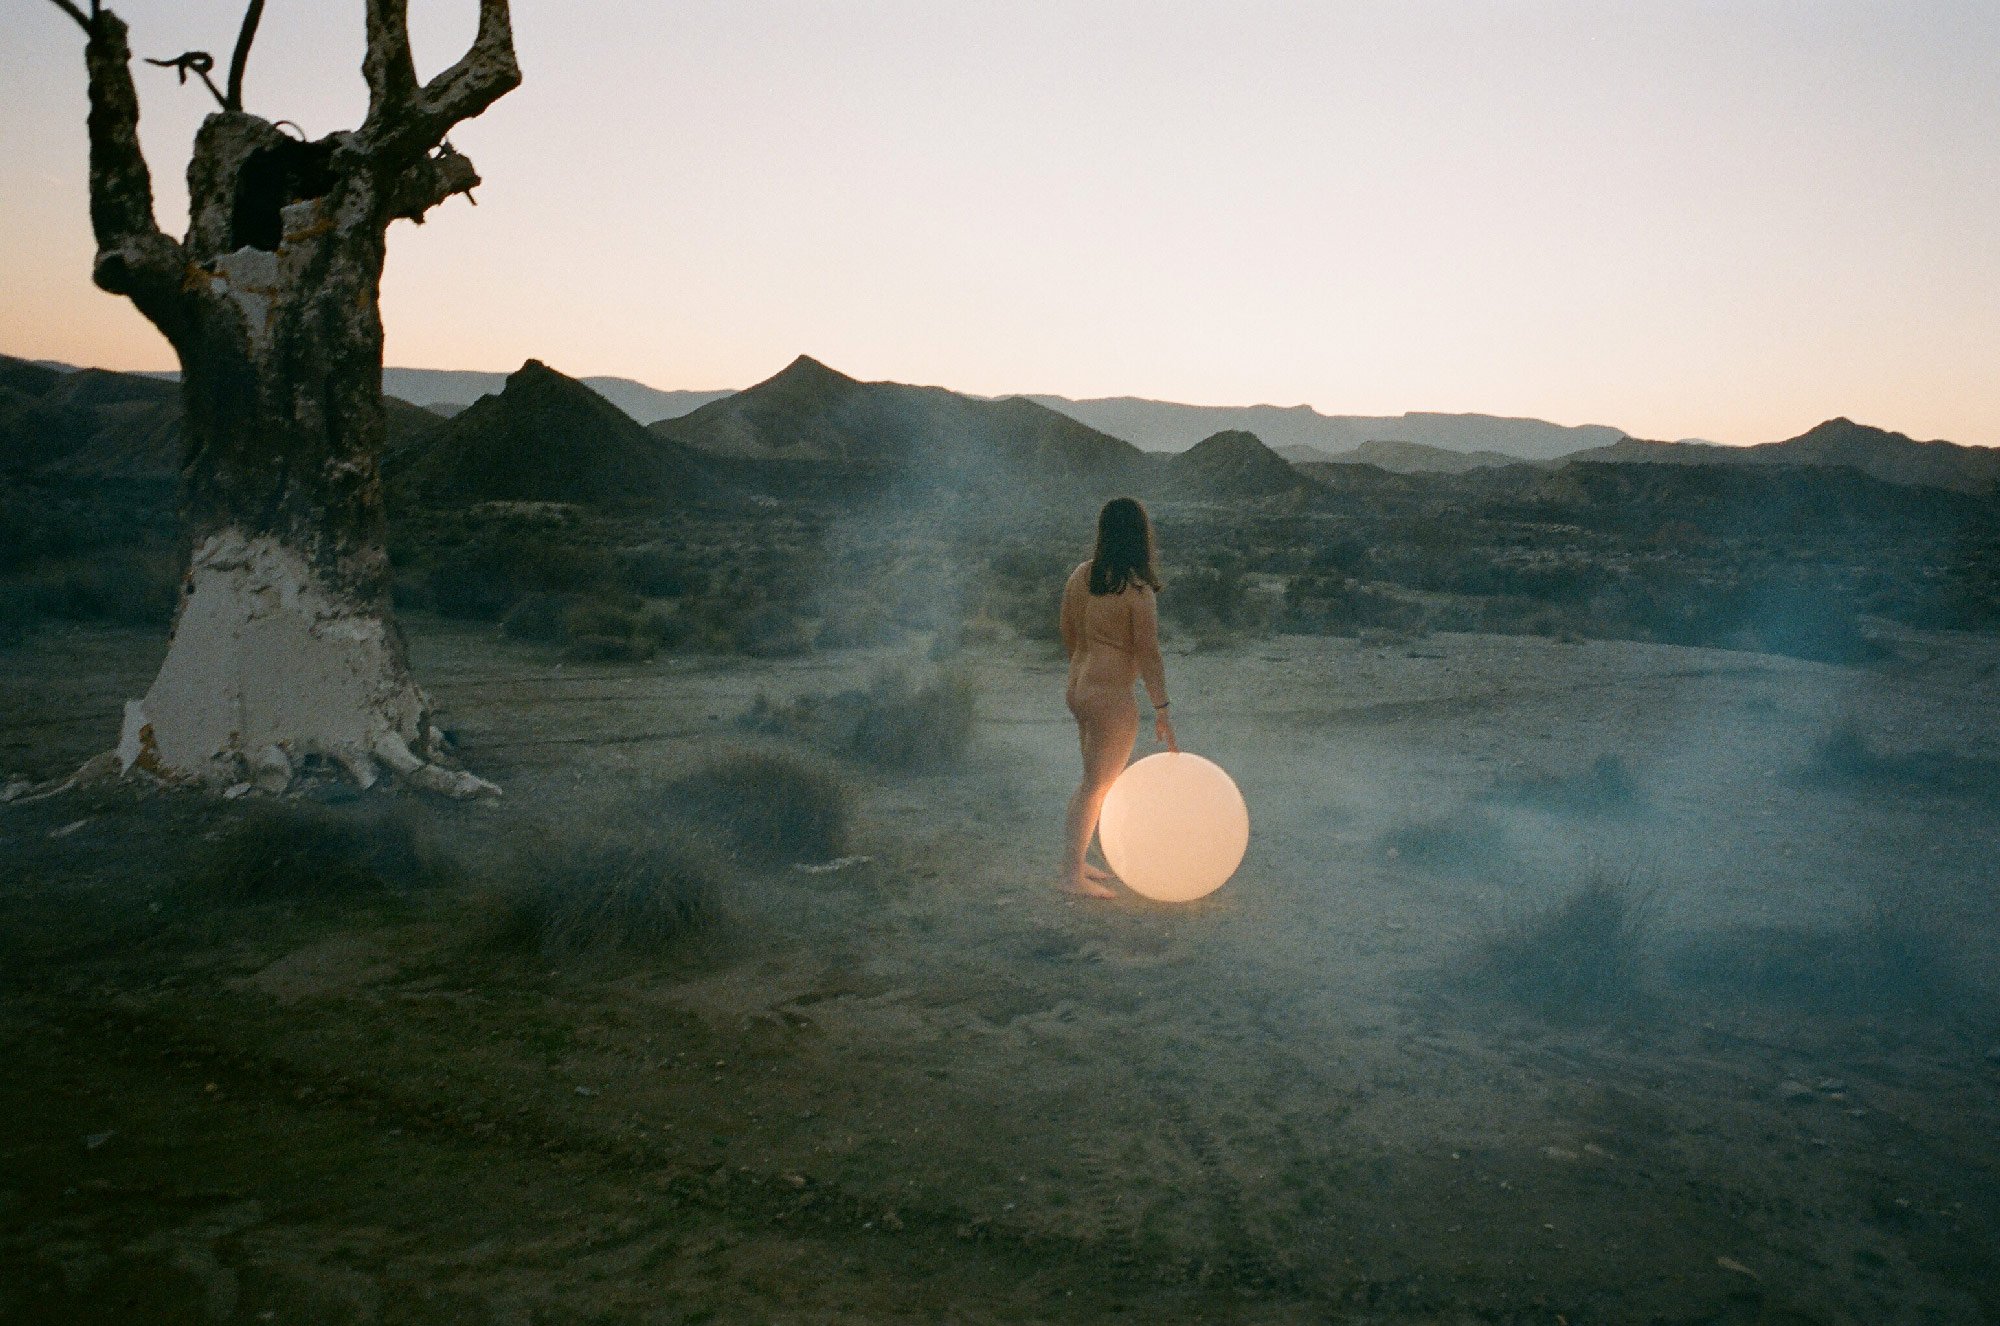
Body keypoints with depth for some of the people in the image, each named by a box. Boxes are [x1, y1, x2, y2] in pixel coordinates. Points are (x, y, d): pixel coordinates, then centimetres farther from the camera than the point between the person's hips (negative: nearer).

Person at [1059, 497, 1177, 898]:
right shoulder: (1136, 589, -17)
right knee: (1097, 787, 5)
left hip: (1079, 687, 8)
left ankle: (1075, 863, 28)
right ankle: (1074, 876, 13)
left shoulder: (1080, 576, 4)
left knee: (1095, 781, 21)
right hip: (1111, 696, -8)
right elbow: (1148, 655, -15)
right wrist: (1161, 711, -9)